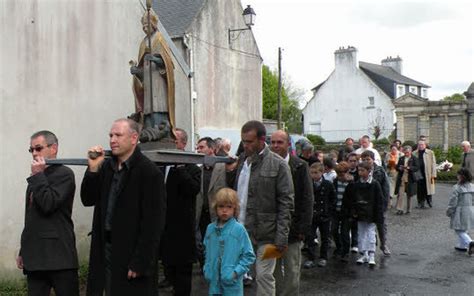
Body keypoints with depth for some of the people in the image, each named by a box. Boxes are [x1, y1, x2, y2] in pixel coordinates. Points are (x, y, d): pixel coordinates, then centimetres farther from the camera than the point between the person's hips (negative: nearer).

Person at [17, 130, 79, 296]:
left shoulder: (64, 174, -5)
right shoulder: (38, 178, 17)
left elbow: (48, 205, -18)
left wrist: (37, 175, -10)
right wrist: (23, 251, 21)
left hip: (59, 257, -7)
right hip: (34, 256, 7)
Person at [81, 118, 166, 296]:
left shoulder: (149, 172, -14)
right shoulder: (106, 166, 7)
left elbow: (153, 223, -16)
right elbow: (88, 200, 8)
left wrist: (140, 263, -18)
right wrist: (93, 169, -5)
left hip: (131, 254, -6)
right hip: (106, 249, 6)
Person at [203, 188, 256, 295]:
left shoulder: (239, 229, -9)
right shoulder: (210, 228, 5)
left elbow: (249, 255, -6)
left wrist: (236, 271, -13)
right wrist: (207, 269, 5)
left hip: (232, 282, -4)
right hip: (214, 280, 4)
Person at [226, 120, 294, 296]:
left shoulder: (278, 165, -8)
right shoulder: (240, 160, 8)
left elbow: (286, 203, -9)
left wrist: (281, 237, -14)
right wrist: (229, 171, -4)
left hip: (266, 233, -5)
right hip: (240, 230, 5)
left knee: (264, 276, 4)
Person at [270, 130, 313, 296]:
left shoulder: (300, 166, -3)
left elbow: (307, 199, -3)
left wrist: (304, 227, -9)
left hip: (292, 228, -2)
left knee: (291, 271, 6)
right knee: (274, 269, 11)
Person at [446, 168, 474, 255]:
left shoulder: (457, 188, -16)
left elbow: (453, 202, -12)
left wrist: (449, 212, -1)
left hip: (460, 211, -7)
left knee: (459, 230, 1)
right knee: (464, 229, 21)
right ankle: (462, 245, 29)